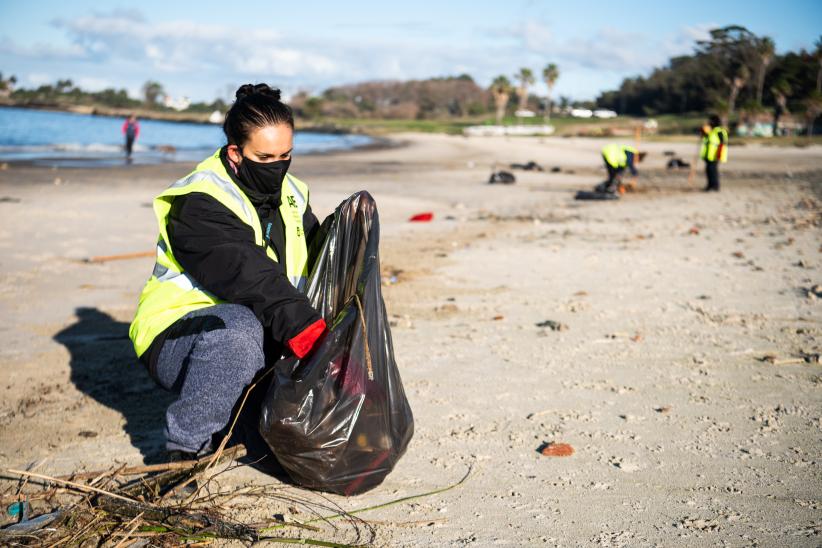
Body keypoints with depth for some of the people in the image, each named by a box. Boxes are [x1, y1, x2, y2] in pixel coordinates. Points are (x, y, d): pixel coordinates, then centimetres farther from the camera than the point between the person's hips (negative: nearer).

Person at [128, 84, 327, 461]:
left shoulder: (290, 195, 5)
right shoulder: (198, 205, -19)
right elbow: (248, 277, -33)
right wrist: (303, 328, -45)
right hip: (177, 339, -7)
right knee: (240, 325, -39)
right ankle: (185, 445, -21)